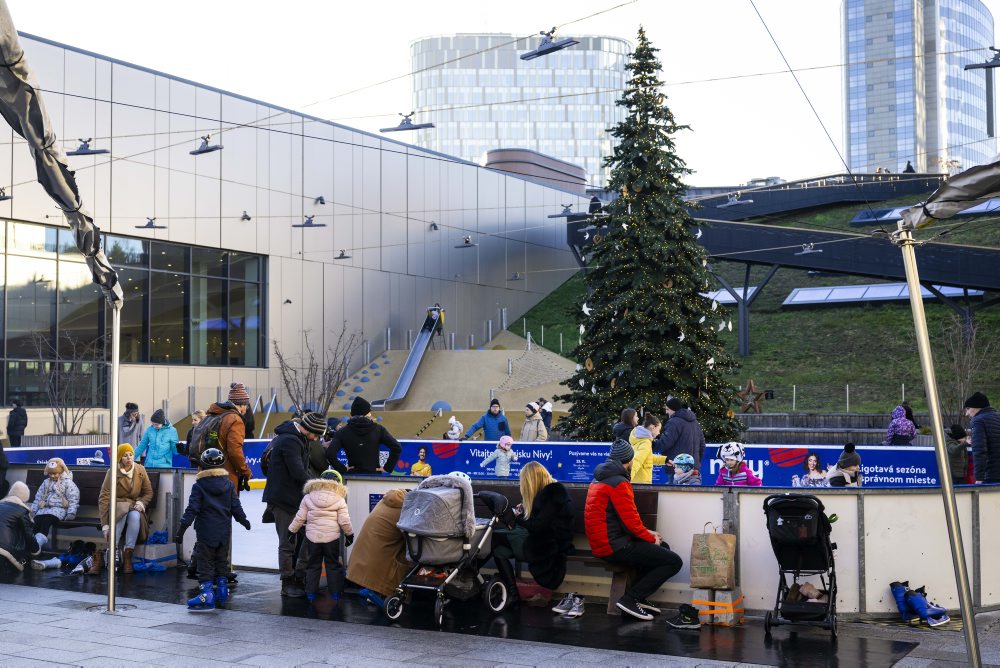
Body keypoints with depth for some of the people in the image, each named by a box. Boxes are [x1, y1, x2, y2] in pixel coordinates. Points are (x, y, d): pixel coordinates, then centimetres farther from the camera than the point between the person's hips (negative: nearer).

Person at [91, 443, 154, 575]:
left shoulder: (140, 470, 0)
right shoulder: (113, 472, -11)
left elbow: (148, 492, 11)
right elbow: (104, 498, -15)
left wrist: (141, 503, -12)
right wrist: (105, 525, -22)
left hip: (134, 507, 2)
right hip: (116, 506, -2)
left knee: (135, 516, -33)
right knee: (122, 512, -37)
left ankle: (127, 557, -33)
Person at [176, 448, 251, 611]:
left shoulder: (199, 486, -7)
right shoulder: (229, 484, 4)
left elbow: (192, 509, -13)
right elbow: (236, 507, 8)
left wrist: (182, 528, -11)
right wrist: (244, 520, 24)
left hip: (206, 532, -4)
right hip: (224, 532, 4)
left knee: (205, 562, -2)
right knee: (222, 561, 17)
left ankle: (207, 594, -10)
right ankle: (222, 591, 21)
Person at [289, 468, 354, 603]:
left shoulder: (308, 497, 0)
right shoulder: (339, 500, -5)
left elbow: (300, 518, 1)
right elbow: (344, 521, -5)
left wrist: (292, 530, 15)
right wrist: (350, 534, 10)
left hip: (312, 537, 1)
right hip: (332, 537, -1)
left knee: (312, 566, 13)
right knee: (333, 565, 10)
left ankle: (311, 593, 14)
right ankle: (335, 593, 13)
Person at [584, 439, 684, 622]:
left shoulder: (600, 478, 14)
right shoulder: (619, 483, -18)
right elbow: (631, 521, -18)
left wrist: (647, 533, 14)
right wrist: (651, 539, -1)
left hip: (603, 542, 10)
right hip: (613, 546, -10)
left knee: (663, 548, 23)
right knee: (674, 562, -10)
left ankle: (638, 596, 14)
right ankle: (630, 599, -8)